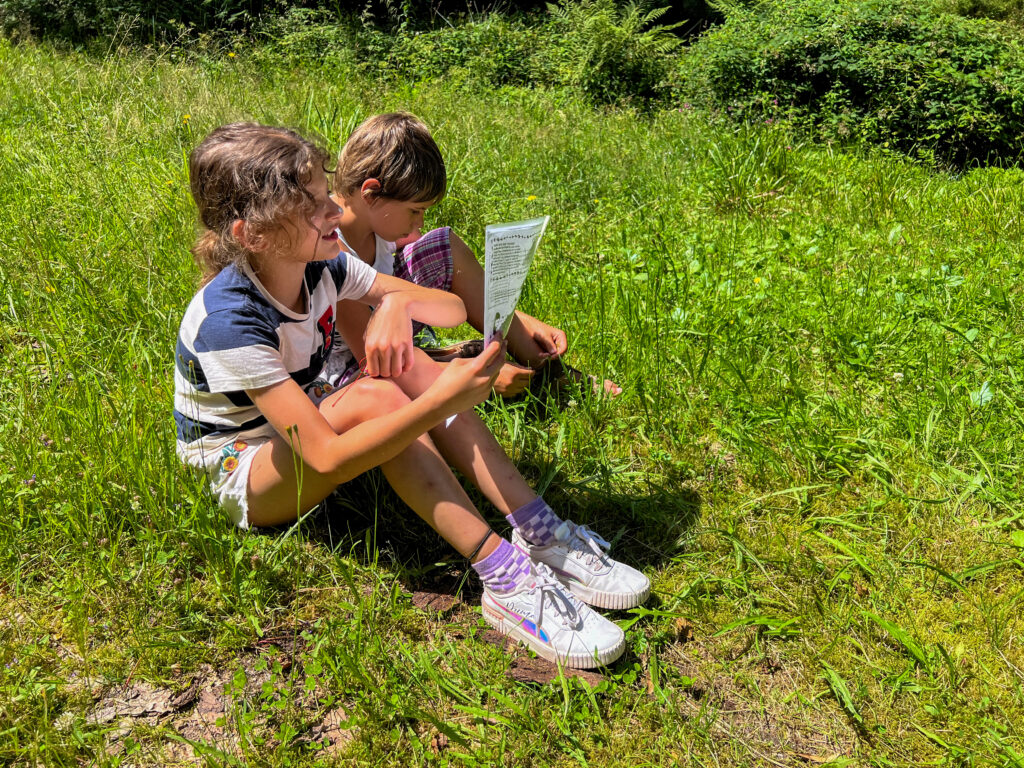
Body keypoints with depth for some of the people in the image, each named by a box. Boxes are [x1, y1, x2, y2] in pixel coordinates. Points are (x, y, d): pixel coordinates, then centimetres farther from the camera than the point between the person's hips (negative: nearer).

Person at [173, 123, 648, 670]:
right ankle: (506, 583, -34)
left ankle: (542, 536, -25)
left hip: (307, 429, 6)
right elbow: (325, 456, -38)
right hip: (244, 473, -6)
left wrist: (399, 302, -29)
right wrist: (441, 402, -45)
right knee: (374, 397, -34)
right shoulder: (229, 320, -31)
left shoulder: (322, 264, -11)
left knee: (407, 367, -23)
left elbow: (454, 309, -6)